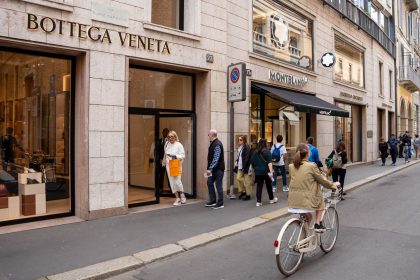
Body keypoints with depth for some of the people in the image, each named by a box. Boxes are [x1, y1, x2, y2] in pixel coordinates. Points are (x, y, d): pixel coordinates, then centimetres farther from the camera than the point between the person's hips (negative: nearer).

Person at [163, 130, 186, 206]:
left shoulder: (179, 145, -7)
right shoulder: (167, 144, 8)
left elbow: (183, 155, -10)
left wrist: (176, 156, -23)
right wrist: (164, 162, 17)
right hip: (168, 165, 5)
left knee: (177, 180, -11)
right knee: (172, 182, 4)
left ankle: (182, 196, 13)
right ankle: (177, 198, 13)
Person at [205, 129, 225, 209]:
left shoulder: (217, 144, -19)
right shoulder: (213, 143, 11)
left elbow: (216, 159, -25)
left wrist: (210, 169, -26)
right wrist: (209, 168, 17)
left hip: (218, 169, -10)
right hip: (213, 169, 10)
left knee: (218, 185, -2)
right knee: (209, 182, 13)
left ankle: (220, 204, 8)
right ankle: (212, 201, 23)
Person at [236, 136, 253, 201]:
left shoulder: (247, 148, -13)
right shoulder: (240, 147, 11)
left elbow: (247, 158, -18)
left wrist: (244, 167, -20)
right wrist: (237, 161, 4)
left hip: (245, 167, -8)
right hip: (240, 167, 8)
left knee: (247, 181, 1)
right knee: (238, 178, 5)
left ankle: (248, 195, 11)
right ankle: (243, 191, 22)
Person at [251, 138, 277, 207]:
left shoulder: (255, 152, 5)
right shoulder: (267, 152, -9)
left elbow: (252, 162, 10)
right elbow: (269, 163, -16)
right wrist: (271, 171, -21)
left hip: (258, 172, 3)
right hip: (266, 171, -3)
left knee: (259, 186, 4)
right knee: (269, 185, 14)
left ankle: (258, 201, -1)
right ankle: (272, 199, 31)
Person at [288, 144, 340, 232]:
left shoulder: (291, 166, 4)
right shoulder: (311, 166, -11)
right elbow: (323, 181, 0)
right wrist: (333, 184, 20)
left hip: (293, 202, 5)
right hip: (306, 201, -5)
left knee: (308, 216, 32)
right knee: (320, 200, 28)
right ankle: (318, 224, 22)